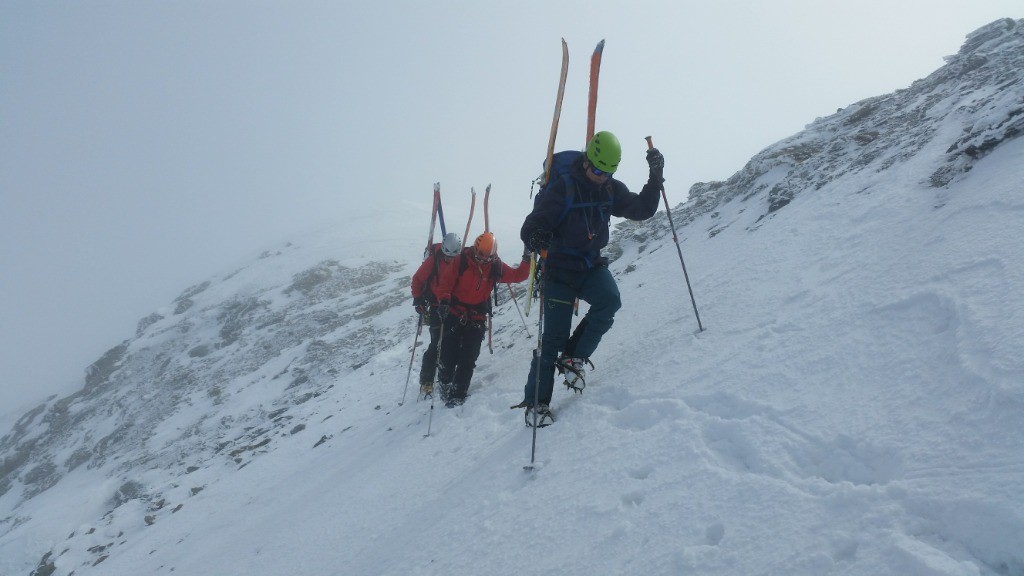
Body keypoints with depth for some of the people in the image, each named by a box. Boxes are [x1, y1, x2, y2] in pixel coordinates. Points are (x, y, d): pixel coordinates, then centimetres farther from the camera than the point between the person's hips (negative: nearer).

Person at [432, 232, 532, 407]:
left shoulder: (496, 267, 0)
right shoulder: (462, 261, -10)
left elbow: (518, 275, 6)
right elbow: (446, 281, -11)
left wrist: (526, 260, -9)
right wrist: (444, 300, -27)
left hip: (477, 319, 2)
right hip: (454, 315, -2)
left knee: (468, 359, 0)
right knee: (448, 354, 0)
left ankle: (458, 393, 13)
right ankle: (445, 385, 27)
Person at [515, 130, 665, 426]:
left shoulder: (612, 190, 3)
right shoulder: (562, 189, -14)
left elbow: (642, 210, 7)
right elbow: (531, 226, -17)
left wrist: (655, 177, -6)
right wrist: (536, 239, -41)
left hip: (591, 266, 5)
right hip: (560, 270, -4)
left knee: (610, 300, -27)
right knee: (554, 336, -7)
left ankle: (575, 357, -6)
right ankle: (535, 401, 6)